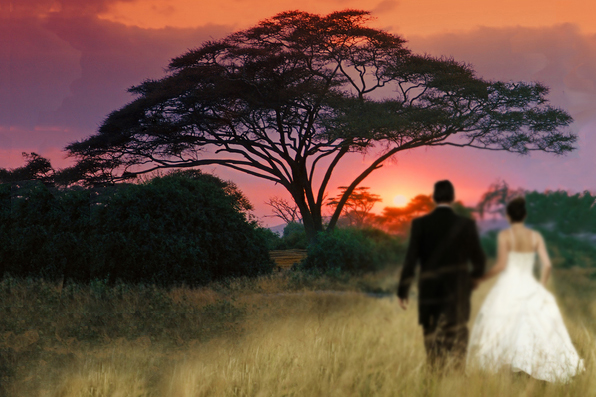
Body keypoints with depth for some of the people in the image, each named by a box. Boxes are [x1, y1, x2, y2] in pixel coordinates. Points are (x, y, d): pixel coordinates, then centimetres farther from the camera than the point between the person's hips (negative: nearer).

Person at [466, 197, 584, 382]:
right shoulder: (536, 236, 4)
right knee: (540, 329, 6)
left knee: (499, 331, 4)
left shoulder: (504, 235, -6)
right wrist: (541, 287, 14)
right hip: (530, 289, 3)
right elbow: (547, 265, 0)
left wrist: (481, 278, -1)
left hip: (508, 288, -3)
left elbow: (501, 265, -14)